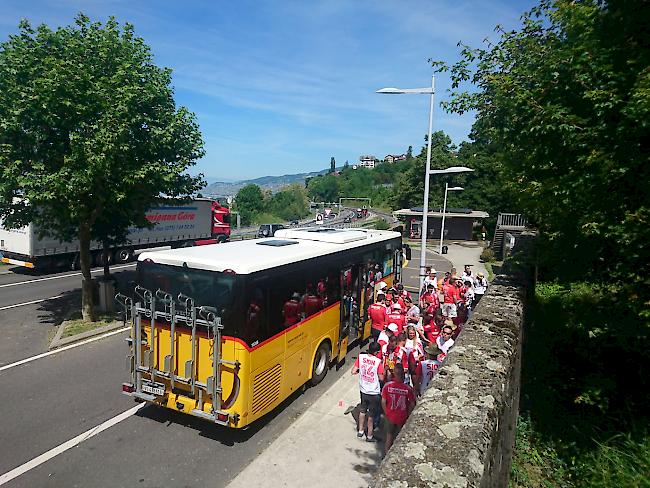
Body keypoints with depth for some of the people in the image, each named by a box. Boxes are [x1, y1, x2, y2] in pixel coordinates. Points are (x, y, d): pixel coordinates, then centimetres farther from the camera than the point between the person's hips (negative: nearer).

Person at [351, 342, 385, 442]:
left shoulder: (361, 357, -11)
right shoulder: (378, 361, -22)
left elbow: (353, 371, -8)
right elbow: (381, 378, -15)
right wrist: (384, 369, 2)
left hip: (363, 390, 4)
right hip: (374, 393, -4)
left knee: (362, 410, 26)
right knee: (371, 415, 14)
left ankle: (360, 431, 40)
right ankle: (369, 435, 27)